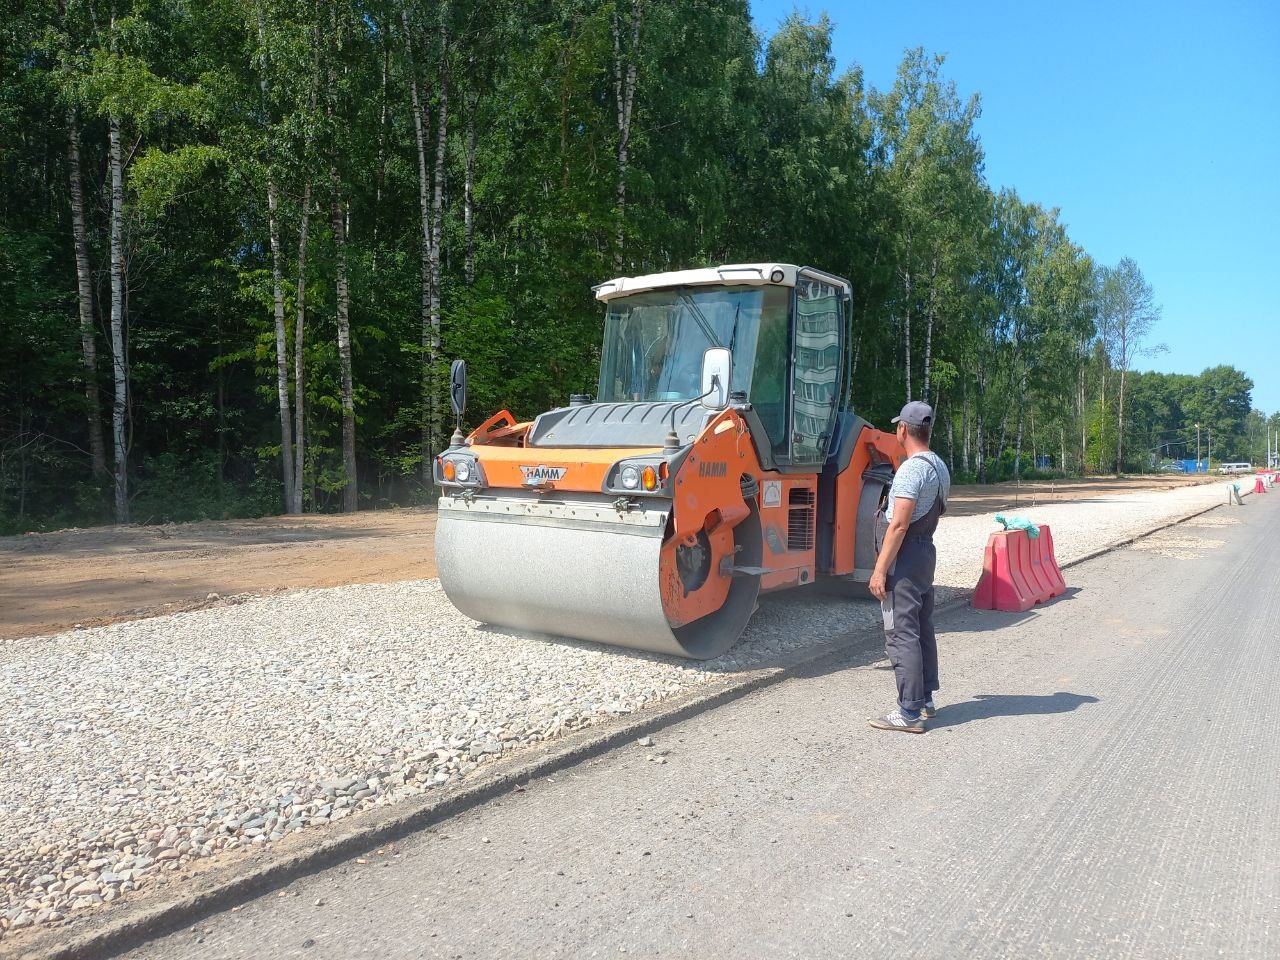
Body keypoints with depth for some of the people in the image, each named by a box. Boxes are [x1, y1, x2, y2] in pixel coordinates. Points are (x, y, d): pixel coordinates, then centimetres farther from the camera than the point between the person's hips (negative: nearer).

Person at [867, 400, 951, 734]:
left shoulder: (912, 469, -18)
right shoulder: (940, 467, 12)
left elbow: (899, 525, -23)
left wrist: (880, 570, -21)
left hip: (905, 556, -10)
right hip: (927, 552, 10)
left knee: (901, 634, -6)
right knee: (922, 628, 17)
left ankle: (910, 713, -3)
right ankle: (925, 698, 29)